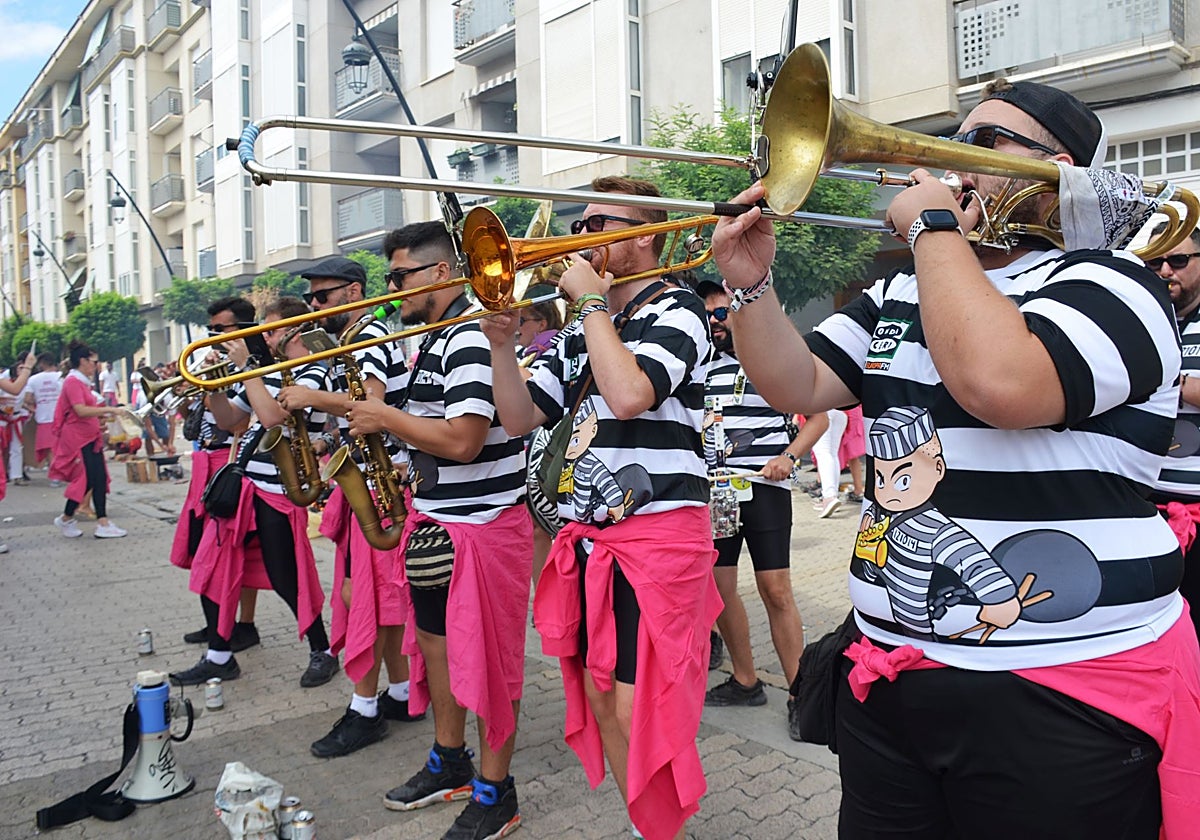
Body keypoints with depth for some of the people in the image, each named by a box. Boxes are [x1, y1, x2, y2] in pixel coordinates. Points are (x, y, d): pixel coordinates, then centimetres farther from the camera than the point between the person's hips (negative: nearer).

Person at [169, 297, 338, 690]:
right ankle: (219, 657, 25)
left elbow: (272, 416, -25)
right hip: (241, 482, 8)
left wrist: (245, 366, -18)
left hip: (278, 491, -8)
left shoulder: (312, 374, -10)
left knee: (286, 580, -1)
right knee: (212, 567, 10)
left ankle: (322, 653, 19)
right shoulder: (266, 370, 13)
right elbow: (228, 420, 18)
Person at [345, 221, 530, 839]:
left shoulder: (473, 338, -18)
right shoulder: (430, 340, 14)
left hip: (481, 525, -10)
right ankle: (449, 764, 37)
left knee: (485, 659, 1)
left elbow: (461, 441, -27)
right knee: (433, 639, 19)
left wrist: (386, 418, -15)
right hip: (434, 519, 10)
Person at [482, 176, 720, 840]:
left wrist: (593, 299, -13)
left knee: (639, 710, -5)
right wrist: (500, 345, -4)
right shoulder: (579, 332, 15)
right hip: (587, 538, 8)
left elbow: (629, 394, -25)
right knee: (600, 699, 14)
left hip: (657, 536, -7)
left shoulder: (675, 309, -6)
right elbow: (519, 418, 11)